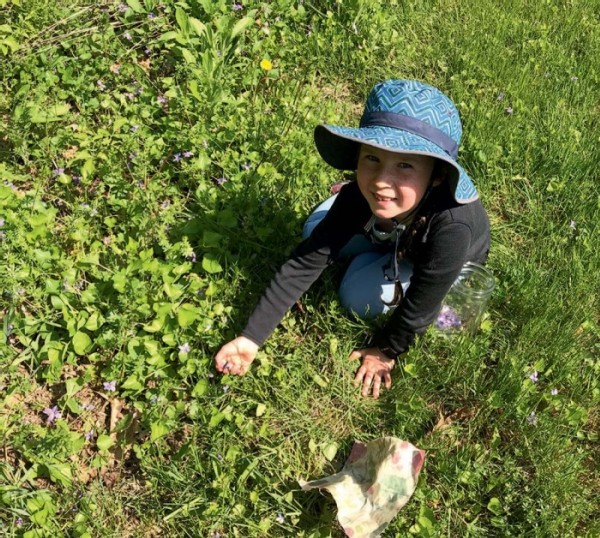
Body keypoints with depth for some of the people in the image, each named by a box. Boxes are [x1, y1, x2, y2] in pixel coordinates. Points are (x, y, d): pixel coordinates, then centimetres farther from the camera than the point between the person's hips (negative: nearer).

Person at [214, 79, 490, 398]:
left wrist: (384, 351, -14)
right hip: (394, 237, 4)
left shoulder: (451, 227, -48)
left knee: (357, 297, -14)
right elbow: (306, 262, -27)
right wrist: (252, 337, -29)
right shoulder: (359, 196, -34)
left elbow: (419, 308, -32)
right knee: (316, 231, -3)